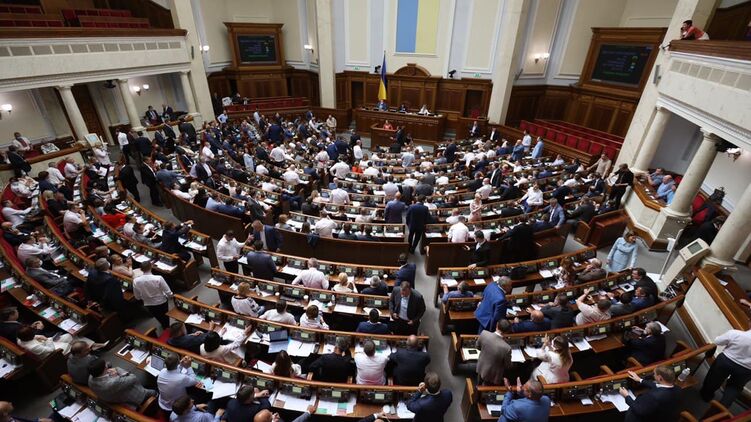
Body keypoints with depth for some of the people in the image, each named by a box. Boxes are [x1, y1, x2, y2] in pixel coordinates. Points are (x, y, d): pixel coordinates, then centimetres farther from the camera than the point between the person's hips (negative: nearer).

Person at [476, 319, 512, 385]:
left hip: (481, 368, 4)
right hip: (493, 376, -4)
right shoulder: (506, 348, -36)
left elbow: (477, 346, -4)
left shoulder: (484, 333, -27)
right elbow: (508, 365, -15)